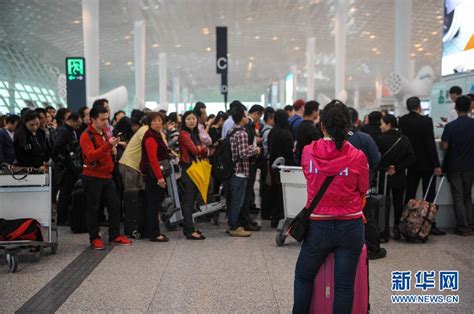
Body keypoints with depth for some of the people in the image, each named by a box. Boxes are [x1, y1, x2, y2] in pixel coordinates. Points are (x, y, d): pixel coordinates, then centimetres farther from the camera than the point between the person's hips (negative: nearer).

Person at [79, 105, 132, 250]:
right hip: (92, 177, -7)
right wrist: (108, 145, -32)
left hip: (107, 176, 8)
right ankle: (94, 238, 12)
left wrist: (113, 147, 13)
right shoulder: (86, 136, -10)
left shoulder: (105, 133, 15)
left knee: (115, 205, 7)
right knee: (93, 208, 1)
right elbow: (91, 155, -25)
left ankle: (115, 235, 18)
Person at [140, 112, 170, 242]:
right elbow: (153, 159, -23)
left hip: (157, 173, 10)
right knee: (153, 203, -5)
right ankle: (154, 234, 0)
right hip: (154, 174, -10)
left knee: (156, 202, 14)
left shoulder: (159, 135, 16)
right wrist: (159, 177, -26)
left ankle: (154, 231, 23)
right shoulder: (151, 138, -15)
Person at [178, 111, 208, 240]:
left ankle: (188, 227, 18)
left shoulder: (195, 134, 17)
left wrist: (201, 148, -7)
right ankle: (190, 231, -6)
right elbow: (195, 150, -17)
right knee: (188, 200, -7)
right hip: (189, 169, -8)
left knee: (191, 200, 11)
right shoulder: (184, 134, -9)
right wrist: (203, 148, 0)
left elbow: (204, 151, 13)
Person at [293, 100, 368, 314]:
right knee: (344, 284, 8)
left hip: (318, 226, 1)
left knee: (303, 277, 19)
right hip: (351, 226, 0)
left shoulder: (308, 152, -6)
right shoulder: (357, 156, -11)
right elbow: (363, 190, 3)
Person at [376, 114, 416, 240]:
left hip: (384, 177, -3)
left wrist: (384, 168, -2)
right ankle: (397, 229, 14)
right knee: (398, 203, 12)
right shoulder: (404, 139, -1)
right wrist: (397, 168, -6)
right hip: (399, 178, 3)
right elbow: (411, 158, -3)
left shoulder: (380, 140, -14)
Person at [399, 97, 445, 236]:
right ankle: (430, 225, 6)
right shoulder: (426, 120, -14)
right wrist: (436, 165, -12)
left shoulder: (402, 121, -2)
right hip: (426, 163, -4)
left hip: (410, 164, 4)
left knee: (410, 195, 9)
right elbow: (431, 144, -15)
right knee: (429, 196, 4)